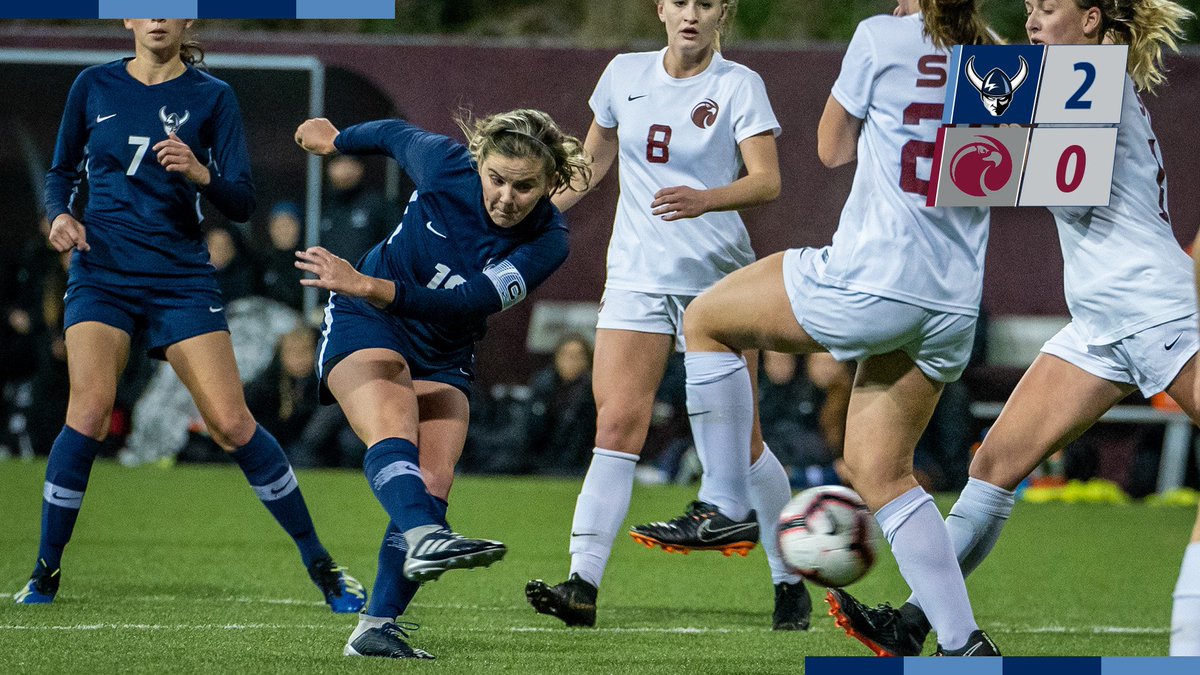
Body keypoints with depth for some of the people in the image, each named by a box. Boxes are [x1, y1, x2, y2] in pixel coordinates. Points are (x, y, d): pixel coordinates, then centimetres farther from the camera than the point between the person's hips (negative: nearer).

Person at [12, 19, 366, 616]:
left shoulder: (211, 96, 2)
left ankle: (321, 566, 3)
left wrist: (200, 174, -23)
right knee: (89, 411, -19)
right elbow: (61, 171, 18)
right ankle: (45, 572, -7)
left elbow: (242, 204, -2)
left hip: (181, 278, -1)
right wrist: (60, 214, -4)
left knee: (232, 423, -9)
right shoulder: (93, 87, 7)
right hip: (102, 271, 1)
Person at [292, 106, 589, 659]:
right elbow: (396, 135, 7)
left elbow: (463, 304, -30)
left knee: (432, 484, -16)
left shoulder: (546, 241, -18)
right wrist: (335, 139, 25)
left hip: (443, 362, 3)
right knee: (393, 434, -31)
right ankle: (425, 538, -60)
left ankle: (378, 626, -16)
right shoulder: (444, 165, -17)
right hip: (364, 326, -3)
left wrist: (371, 287, -41)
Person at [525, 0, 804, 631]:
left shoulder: (738, 85, -5)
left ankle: (791, 583, 15)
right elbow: (596, 153, 24)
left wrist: (706, 199, -34)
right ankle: (582, 584, -18)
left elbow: (767, 181, -17)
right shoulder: (625, 74, 7)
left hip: (716, 275, -3)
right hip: (637, 273, 3)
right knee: (617, 422, -11)